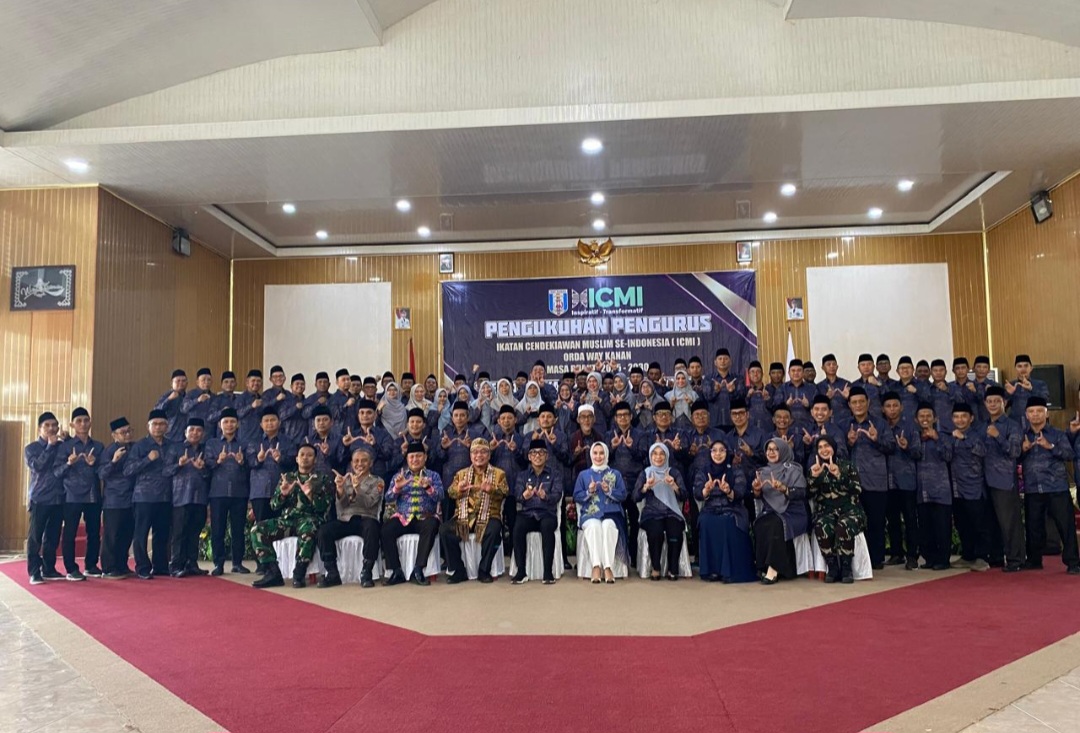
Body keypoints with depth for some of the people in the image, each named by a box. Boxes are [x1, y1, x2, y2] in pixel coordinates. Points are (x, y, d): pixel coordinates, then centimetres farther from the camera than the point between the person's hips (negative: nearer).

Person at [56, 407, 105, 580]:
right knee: (70, 533, 0)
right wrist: (69, 463, -25)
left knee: (94, 532, 7)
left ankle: (91, 565, 19)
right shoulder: (65, 446, 1)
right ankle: (71, 569, 8)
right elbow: (58, 472, -5)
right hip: (73, 496, -3)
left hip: (93, 496, 3)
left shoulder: (99, 447, 11)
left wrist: (93, 464, -12)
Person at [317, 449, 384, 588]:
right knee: (322, 532, -26)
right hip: (345, 519, 3)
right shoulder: (346, 480, 19)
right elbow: (342, 505, 6)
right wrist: (339, 488, -14)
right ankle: (332, 574, -17)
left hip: (366, 518, -3)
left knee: (372, 528, -38)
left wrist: (357, 488, -24)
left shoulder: (377, 482, 11)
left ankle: (366, 573, -30)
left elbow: (369, 503, -6)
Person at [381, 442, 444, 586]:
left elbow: (439, 497, -3)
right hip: (403, 518, 2)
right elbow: (388, 499, 6)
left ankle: (418, 570, -28)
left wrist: (427, 487, -23)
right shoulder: (399, 476, 16)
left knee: (431, 526, -36)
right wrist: (397, 487, -14)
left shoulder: (433, 476, 12)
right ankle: (395, 571, -19)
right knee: (386, 529, -29)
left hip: (425, 518, -1)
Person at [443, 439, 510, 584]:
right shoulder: (461, 473, 19)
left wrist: (491, 489, -27)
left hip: (488, 517, -2)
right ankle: (457, 571, -11)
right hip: (464, 517, 2)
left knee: (493, 530, -35)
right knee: (446, 529, -25)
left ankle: (484, 571, -15)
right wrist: (459, 489, -20)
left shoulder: (499, 474, 13)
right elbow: (450, 492, 4)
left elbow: (504, 492, -5)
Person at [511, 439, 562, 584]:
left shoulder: (553, 475, 11)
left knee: (547, 527, -35)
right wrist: (524, 496, -24)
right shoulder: (522, 475, 16)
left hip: (547, 513, -1)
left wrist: (545, 496, -27)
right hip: (527, 513, 1)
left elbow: (557, 495, -4)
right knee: (518, 526, -31)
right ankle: (521, 571, -24)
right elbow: (517, 495, 1)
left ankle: (548, 572, -29)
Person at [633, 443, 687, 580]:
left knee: (675, 533, -31)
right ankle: (655, 568, -17)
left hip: (671, 512, 1)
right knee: (656, 532, -33)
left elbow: (683, 496, 1)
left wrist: (674, 486, -17)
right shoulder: (645, 473, 11)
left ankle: (672, 570, -14)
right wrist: (646, 486, -16)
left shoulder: (674, 472, 12)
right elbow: (635, 498, 1)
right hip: (652, 512, -1)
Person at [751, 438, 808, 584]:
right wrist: (757, 490, -9)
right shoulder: (763, 471, 15)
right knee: (759, 525, -29)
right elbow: (759, 498, 14)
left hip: (791, 512, -4)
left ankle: (773, 568, -31)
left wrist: (783, 488, -25)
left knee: (776, 524, -34)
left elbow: (801, 493, -10)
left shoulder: (793, 470, 2)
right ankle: (764, 566, -21)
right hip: (769, 512, 4)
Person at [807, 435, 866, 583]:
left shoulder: (847, 466, 6)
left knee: (844, 526, -36)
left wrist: (839, 475, -19)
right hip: (826, 511, 1)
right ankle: (832, 567, -17)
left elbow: (857, 489, -7)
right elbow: (809, 494, 3)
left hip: (848, 509, -1)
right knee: (822, 527, -33)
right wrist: (814, 477, -14)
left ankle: (846, 568, -19)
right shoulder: (814, 469, 12)